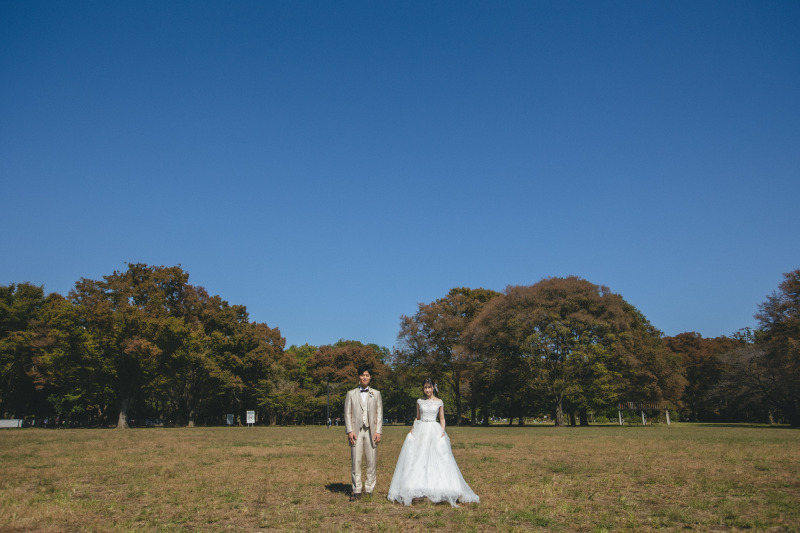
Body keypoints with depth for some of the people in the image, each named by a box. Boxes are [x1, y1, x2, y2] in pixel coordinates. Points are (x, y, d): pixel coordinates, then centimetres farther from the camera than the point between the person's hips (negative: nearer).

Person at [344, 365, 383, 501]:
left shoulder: (376, 394, 13)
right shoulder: (351, 394, 10)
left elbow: (379, 413, 8)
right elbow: (347, 413, 6)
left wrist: (378, 431, -2)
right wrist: (349, 431, -5)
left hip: (371, 431, 1)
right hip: (356, 431, -1)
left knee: (371, 461, 1)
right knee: (355, 461, -2)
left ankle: (369, 489, 10)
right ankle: (356, 490, 5)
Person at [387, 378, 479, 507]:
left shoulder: (439, 402, 5)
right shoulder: (420, 401, 10)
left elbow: (442, 419, 9)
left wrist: (443, 431, -5)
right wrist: (413, 429, 2)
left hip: (434, 432, -2)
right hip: (420, 431, 2)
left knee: (437, 460, -8)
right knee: (417, 460, -3)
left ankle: (436, 490, -4)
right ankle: (416, 490, 0)